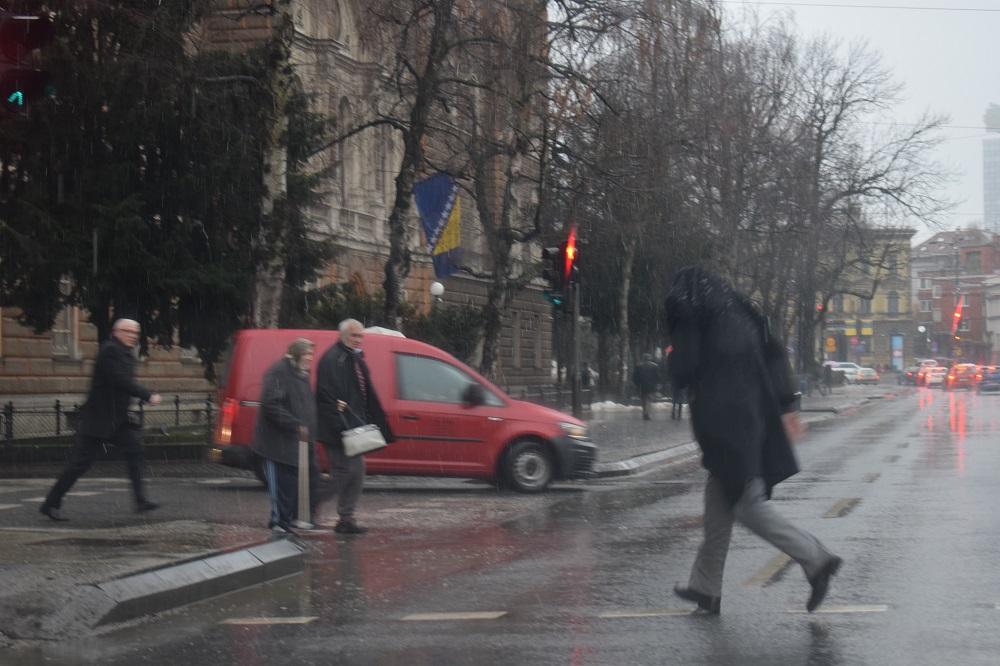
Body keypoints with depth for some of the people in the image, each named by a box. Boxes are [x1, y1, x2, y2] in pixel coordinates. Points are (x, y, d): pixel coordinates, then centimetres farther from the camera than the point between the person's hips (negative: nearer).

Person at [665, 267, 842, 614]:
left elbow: (682, 372, -12)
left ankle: (815, 558, -15)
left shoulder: (690, 315, -6)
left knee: (749, 505, -6)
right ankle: (706, 587, 21)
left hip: (721, 423, -8)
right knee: (719, 500, 15)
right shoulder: (739, 313, 15)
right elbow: (775, 354, 10)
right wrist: (786, 407, 9)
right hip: (753, 416, 8)